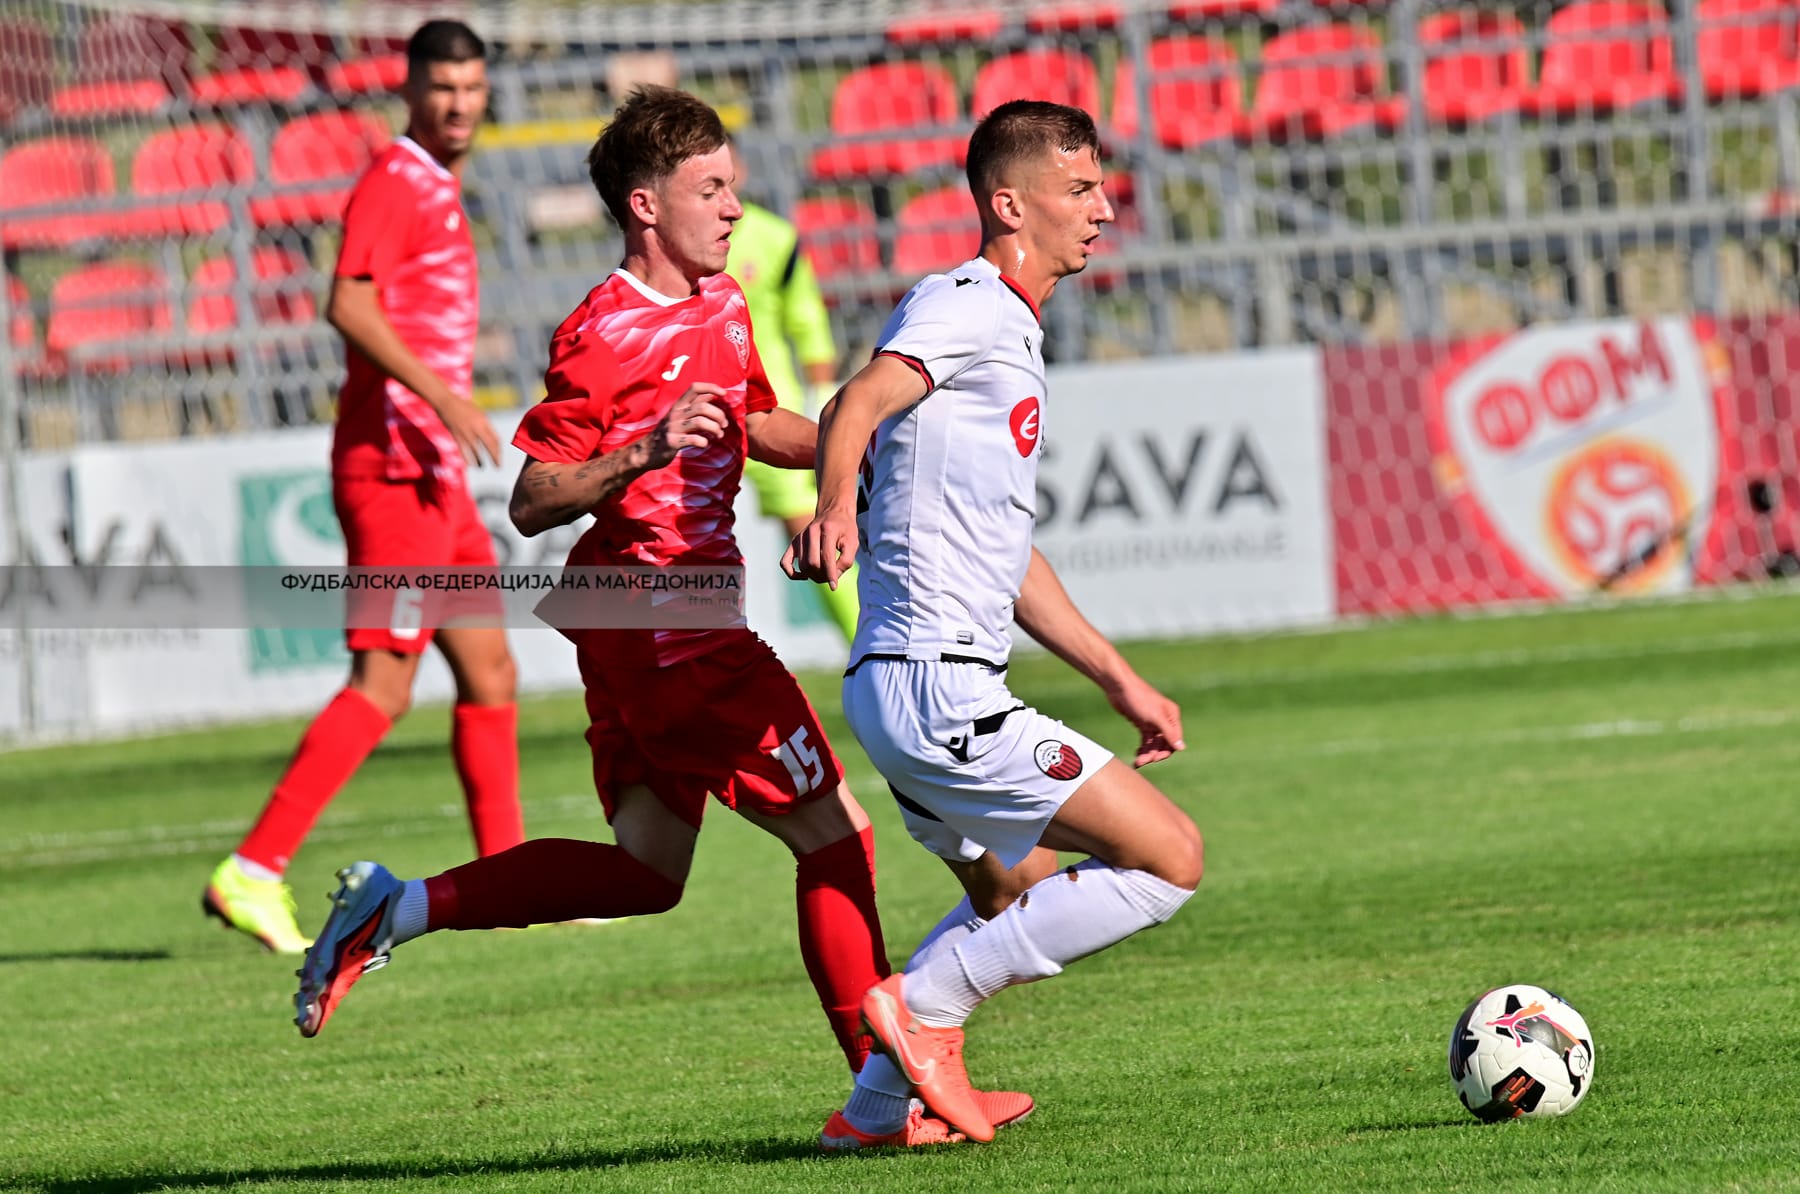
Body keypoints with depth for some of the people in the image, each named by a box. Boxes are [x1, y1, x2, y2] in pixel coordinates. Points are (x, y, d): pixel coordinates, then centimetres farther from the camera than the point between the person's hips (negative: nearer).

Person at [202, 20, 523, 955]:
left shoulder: (440, 191, 20)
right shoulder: (392, 182, -10)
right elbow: (349, 306, -23)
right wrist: (442, 395, -28)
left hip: (435, 475, 10)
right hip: (393, 466, -10)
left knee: (490, 673, 11)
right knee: (383, 683, -13)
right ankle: (252, 873, -15)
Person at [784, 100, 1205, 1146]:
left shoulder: (1013, 336, 21)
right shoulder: (969, 306, -9)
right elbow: (857, 406, -28)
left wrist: (1118, 678, 29)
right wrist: (836, 507, -49)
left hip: (906, 690, 10)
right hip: (940, 689, -10)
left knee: (1019, 903, 28)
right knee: (1169, 859, -9)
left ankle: (875, 1109, 22)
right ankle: (928, 1004, -8)